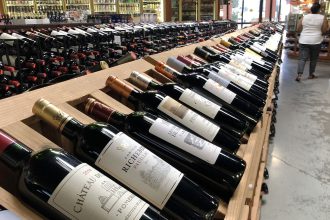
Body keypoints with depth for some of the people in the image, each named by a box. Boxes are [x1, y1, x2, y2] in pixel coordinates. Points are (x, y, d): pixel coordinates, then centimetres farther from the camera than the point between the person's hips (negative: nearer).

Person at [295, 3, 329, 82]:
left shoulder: (304, 17, 2)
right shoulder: (323, 18, -3)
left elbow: (298, 29, 6)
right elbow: (324, 31, -2)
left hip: (304, 41, 1)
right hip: (316, 41, -1)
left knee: (302, 58, -1)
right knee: (313, 59, 12)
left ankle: (299, 75, -15)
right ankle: (311, 74, 21)